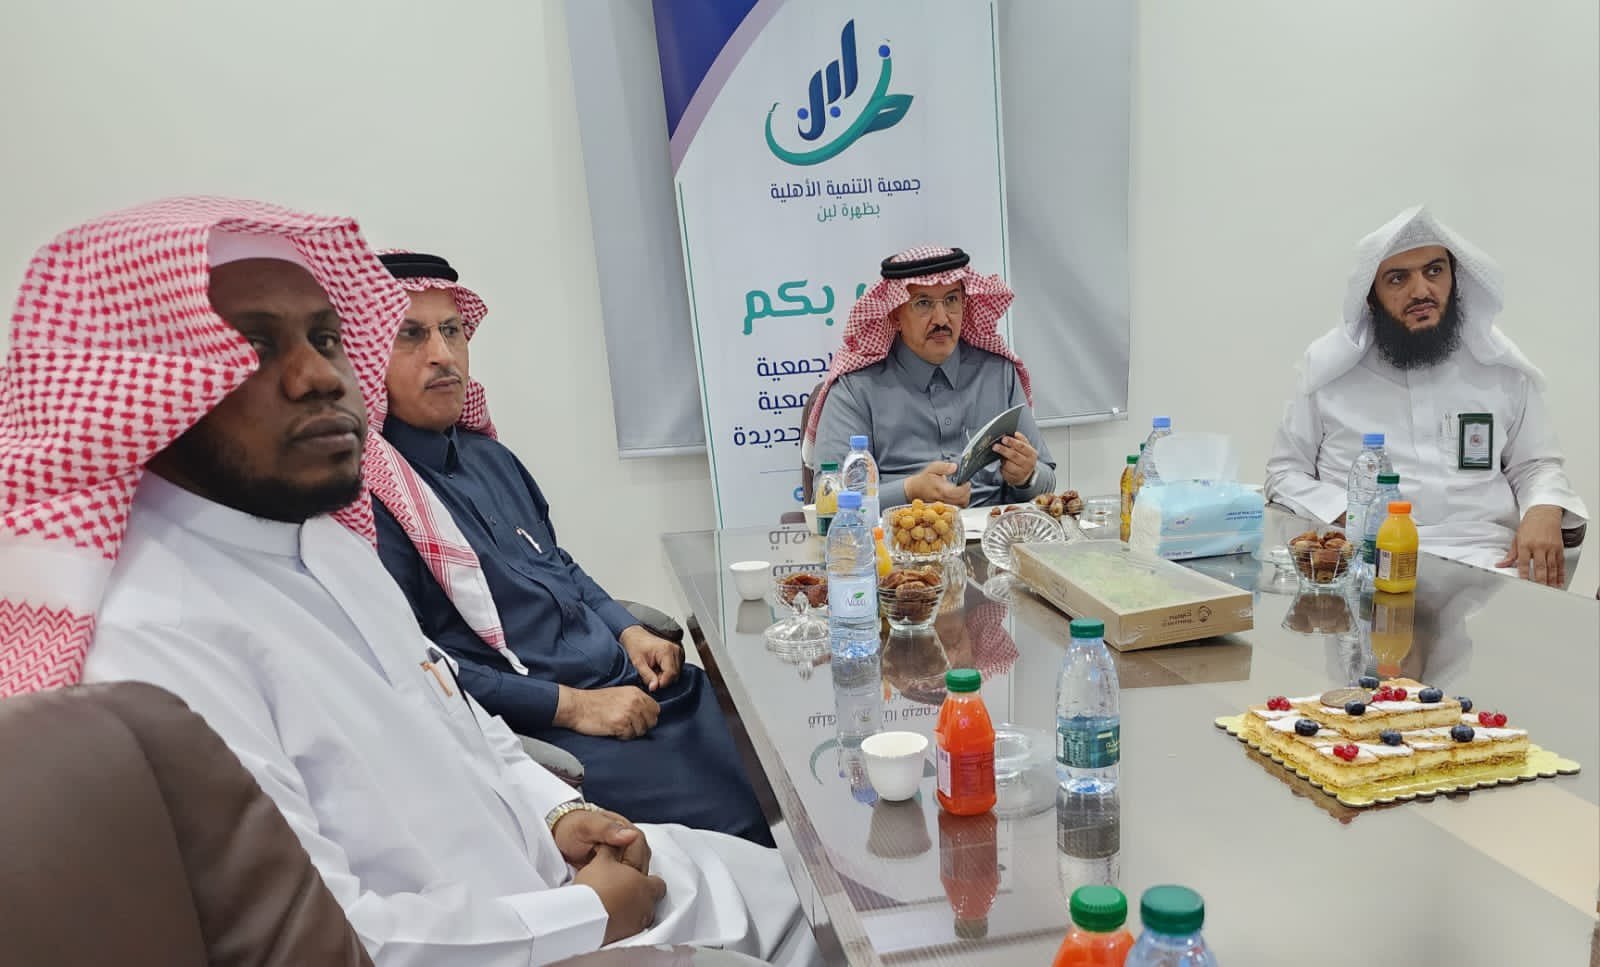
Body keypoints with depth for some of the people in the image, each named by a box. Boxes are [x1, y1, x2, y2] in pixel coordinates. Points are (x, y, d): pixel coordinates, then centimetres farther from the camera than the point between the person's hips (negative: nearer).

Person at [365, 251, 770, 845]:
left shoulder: (489, 456, 15)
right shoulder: (368, 491, -12)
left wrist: (631, 633, 8)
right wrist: (570, 706, -18)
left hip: (633, 680, 8)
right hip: (542, 729, -8)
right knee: (728, 821, -20)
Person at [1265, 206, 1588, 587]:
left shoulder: (1500, 366, 11)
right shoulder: (1329, 367, 4)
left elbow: (1536, 465, 17)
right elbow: (1285, 474, 8)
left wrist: (1544, 513, -6)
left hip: (1483, 560, 2)